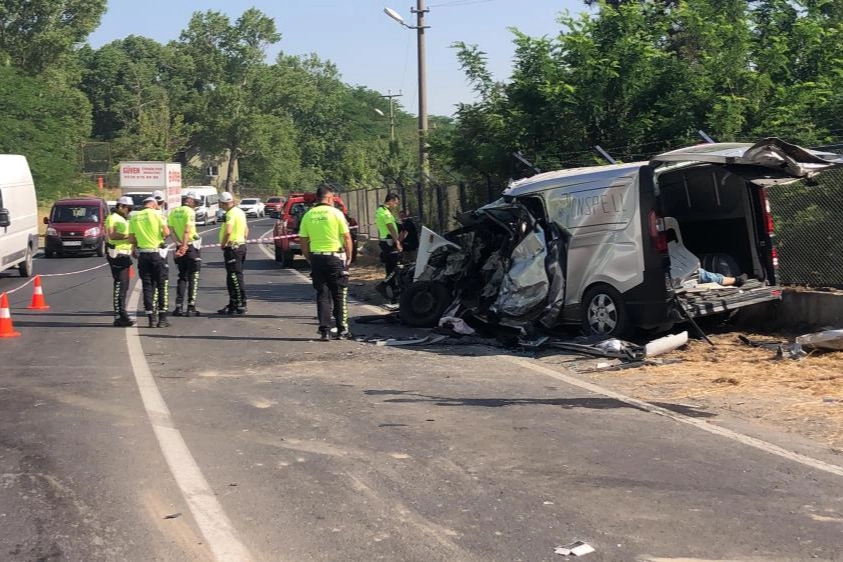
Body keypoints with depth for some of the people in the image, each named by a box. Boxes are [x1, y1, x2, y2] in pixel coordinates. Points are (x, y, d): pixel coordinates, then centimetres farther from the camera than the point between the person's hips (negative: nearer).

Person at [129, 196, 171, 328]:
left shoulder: (134, 217, 5)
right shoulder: (157, 214, -6)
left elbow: (131, 239, 2)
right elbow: (166, 232, -15)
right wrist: (162, 236, 6)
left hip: (143, 254, 3)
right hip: (157, 253, -3)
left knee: (147, 286, 8)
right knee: (162, 286, 5)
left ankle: (151, 318, 7)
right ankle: (162, 319, 4)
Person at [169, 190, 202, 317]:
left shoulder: (173, 212, 8)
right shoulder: (190, 211, -12)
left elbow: (171, 230, 3)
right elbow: (187, 231, -21)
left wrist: (179, 244, -2)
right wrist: (184, 246, -23)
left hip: (180, 247, 6)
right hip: (192, 246, -6)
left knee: (182, 277, 13)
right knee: (193, 278, 1)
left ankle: (179, 307, 9)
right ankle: (191, 307, -1)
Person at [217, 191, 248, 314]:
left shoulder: (231, 213, -17)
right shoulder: (239, 211, 15)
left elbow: (228, 231, -29)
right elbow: (246, 229, 25)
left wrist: (223, 244, -15)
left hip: (232, 248, -10)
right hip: (240, 246, 10)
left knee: (235, 278, -7)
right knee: (233, 278, 15)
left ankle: (240, 305, -5)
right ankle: (233, 304, 21)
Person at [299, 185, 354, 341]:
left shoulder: (308, 215, 4)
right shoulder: (336, 213, -6)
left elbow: (303, 242, 5)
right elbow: (347, 237, -7)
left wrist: (309, 260, 15)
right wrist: (349, 258, 4)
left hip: (316, 257, 3)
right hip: (335, 257, -3)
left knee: (322, 295, 8)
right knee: (339, 295, 7)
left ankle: (325, 331, 4)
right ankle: (342, 330, 9)